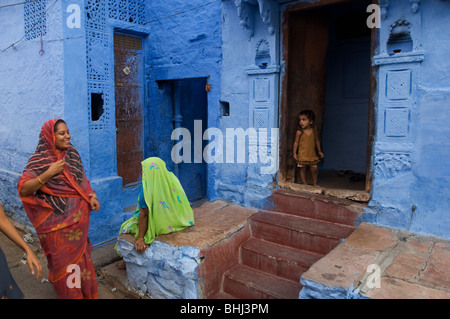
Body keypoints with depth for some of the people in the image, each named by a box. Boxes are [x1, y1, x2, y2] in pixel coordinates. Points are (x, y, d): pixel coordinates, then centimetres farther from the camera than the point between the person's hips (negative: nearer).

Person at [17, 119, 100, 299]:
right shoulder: (39, 160, -11)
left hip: (78, 215, 5)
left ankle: (84, 290, 37)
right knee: (63, 258, 8)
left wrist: (91, 196, -2)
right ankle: (69, 292, 29)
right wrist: (48, 174, -26)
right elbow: (23, 190, -16)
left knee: (79, 252, 18)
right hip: (57, 220, -5)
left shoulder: (72, 153, 3)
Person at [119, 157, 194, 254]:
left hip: (159, 226, -6)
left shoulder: (146, 188, -25)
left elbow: (144, 214, -23)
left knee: (126, 227, 18)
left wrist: (140, 238, -17)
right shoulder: (171, 178, -8)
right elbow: (182, 202, 3)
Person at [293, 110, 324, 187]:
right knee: (303, 169, 5)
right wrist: (295, 153, -4)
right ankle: (304, 184, 19)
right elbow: (296, 142, -2)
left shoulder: (314, 131, 0)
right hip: (302, 155, -2)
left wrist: (320, 151, 15)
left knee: (314, 169, 4)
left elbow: (317, 141, 11)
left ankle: (315, 183, 22)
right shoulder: (299, 132, -7)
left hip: (312, 155, 2)